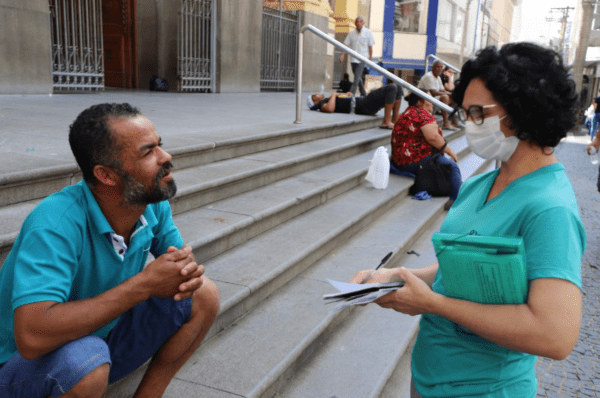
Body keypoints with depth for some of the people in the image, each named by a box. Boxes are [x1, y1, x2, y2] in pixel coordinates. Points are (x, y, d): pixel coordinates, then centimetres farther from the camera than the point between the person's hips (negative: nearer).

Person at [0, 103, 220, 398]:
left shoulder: (154, 205, -10)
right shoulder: (56, 223, -31)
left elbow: (179, 259, 6)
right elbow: (31, 336, -40)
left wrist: (188, 269, -21)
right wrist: (144, 284, -35)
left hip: (103, 340, 7)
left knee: (204, 295, -7)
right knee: (83, 357, -39)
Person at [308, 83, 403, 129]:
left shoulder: (329, 100, 27)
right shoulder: (322, 103, -1)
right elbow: (330, 109, -27)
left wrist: (346, 94, 15)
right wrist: (333, 95, -9)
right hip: (361, 107, -10)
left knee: (397, 87, 6)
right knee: (391, 88, -21)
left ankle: (395, 121, 0)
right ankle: (386, 122, -20)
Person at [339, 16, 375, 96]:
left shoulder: (368, 32, 1)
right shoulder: (351, 33, 7)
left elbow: (370, 46, 2)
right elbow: (346, 45, 5)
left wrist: (370, 58, -1)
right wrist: (342, 55, -8)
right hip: (353, 59, 4)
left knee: (357, 76, -17)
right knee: (358, 77, 10)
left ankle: (351, 92, -21)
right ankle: (363, 93, 23)